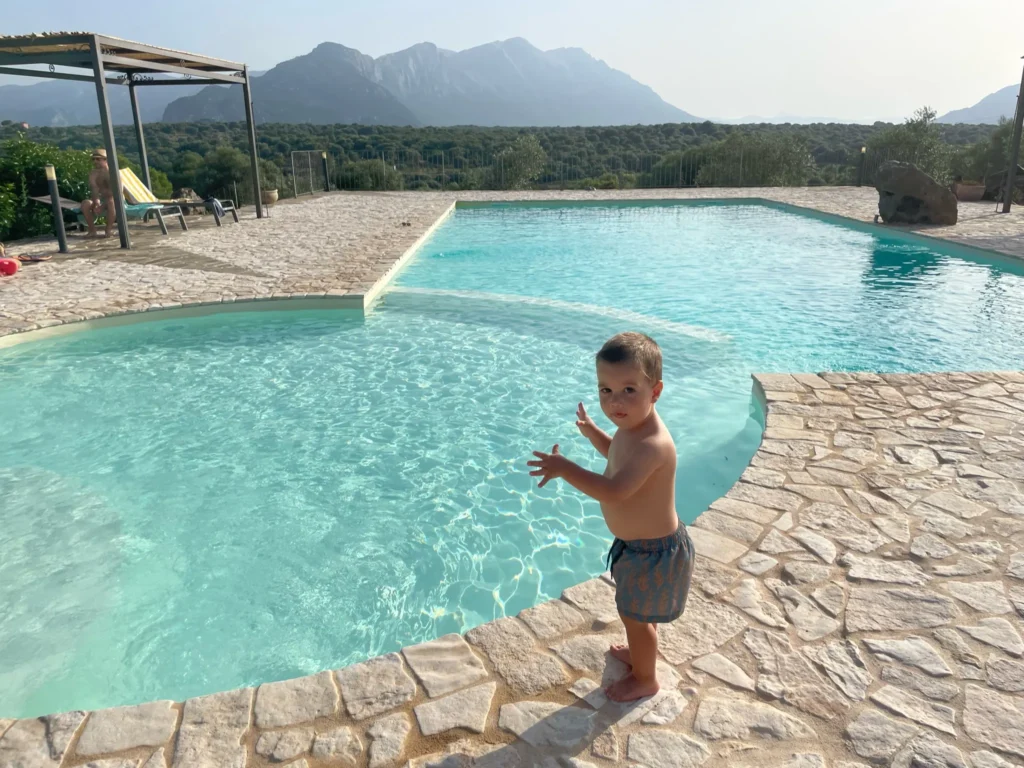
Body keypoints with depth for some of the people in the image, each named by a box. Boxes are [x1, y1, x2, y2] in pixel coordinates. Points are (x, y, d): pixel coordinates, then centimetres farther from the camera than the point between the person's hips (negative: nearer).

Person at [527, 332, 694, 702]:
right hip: (643, 543, 9)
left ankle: (645, 679, 38)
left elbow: (615, 491, -46)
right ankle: (641, 651, 56)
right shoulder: (633, 426, -4)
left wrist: (566, 468, -42)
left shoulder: (651, 444, -36)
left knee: (635, 614, 13)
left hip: (652, 550, -9)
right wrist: (592, 432, 14)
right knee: (636, 611, 30)